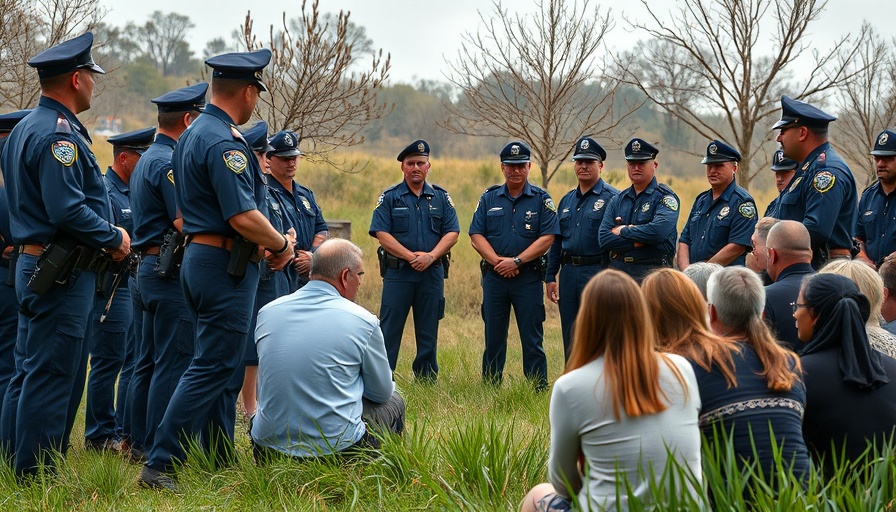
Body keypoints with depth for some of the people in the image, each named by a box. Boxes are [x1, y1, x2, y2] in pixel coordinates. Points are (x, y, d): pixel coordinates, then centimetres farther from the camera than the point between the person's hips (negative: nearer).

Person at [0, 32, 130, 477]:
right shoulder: (59, 133, -17)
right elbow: (68, 210, -25)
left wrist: (106, 237, 12)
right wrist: (115, 239, -10)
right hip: (63, 272, -10)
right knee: (52, 376, -5)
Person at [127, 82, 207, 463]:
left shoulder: (146, 160, 18)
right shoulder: (169, 162, -15)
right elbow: (184, 221, -21)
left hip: (146, 270, 10)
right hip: (170, 271, -10)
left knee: (148, 361, 13)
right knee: (173, 363, -7)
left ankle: (140, 444, 17)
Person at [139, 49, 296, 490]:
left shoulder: (191, 135, 14)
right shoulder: (224, 142, -18)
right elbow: (243, 216, -24)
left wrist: (260, 245, 14)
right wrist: (281, 245, -6)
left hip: (199, 255, 10)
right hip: (225, 265, -10)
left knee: (224, 367, 16)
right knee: (212, 367, -8)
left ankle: (220, 459, 23)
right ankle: (158, 465, -9)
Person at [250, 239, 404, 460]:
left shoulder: (267, 312, 3)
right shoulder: (363, 321, -9)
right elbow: (382, 392, 5)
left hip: (267, 445, 5)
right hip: (334, 447, -5)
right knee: (394, 402, 25)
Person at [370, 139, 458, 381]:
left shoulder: (441, 197, 9)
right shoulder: (390, 197, 2)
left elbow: (452, 232, 3)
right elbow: (381, 233, -7)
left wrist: (431, 256, -14)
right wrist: (411, 256, -16)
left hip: (432, 273, 3)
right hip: (397, 272, -2)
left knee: (428, 332, 8)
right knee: (389, 330, -3)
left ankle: (427, 380, 16)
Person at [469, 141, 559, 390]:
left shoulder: (541, 199, 3)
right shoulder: (489, 198, 9)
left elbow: (547, 238, -6)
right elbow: (476, 235, 3)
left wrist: (516, 261, -14)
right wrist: (497, 261, -12)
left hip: (529, 277, -2)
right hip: (494, 276, 2)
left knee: (532, 339, -1)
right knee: (493, 337, 8)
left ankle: (539, 391, 3)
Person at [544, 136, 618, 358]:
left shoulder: (612, 198, -4)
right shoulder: (566, 200, 17)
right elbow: (556, 241, 19)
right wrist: (550, 276, 14)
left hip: (597, 273, -7)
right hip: (568, 273, 7)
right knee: (570, 338, 11)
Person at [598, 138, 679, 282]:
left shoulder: (665, 197, -1)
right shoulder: (618, 200, 15)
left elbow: (659, 230, -19)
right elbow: (603, 238, 3)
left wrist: (623, 231, -6)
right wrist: (637, 242, -10)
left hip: (652, 273, -4)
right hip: (618, 271, 5)